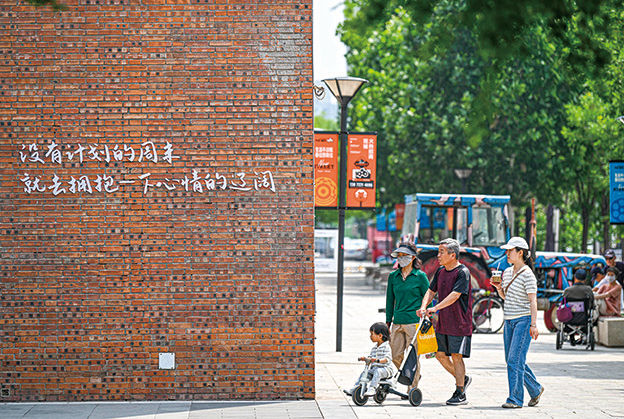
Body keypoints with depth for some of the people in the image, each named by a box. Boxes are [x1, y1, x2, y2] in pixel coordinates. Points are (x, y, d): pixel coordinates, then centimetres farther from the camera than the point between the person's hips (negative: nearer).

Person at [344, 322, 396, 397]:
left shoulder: (386, 347, -11)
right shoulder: (374, 347, 14)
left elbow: (388, 359, -24)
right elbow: (370, 358, 19)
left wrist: (378, 360, -39)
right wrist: (365, 359, -3)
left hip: (386, 369, -8)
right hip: (374, 367, 8)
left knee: (377, 372, -35)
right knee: (364, 373, -4)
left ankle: (372, 389, -44)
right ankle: (354, 388, -4)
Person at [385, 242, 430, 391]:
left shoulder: (420, 276, -2)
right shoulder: (393, 276, 11)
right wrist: (388, 322, 15)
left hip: (414, 322, -5)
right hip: (397, 322, 5)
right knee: (396, 357, 5)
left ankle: (412, 388, 6)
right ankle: (414, 377, 29)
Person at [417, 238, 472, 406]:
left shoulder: (462, 272, -14)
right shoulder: (440, 271, 11)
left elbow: (455, 295, -24)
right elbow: (431, 291, 13)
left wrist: (435, 308, -31)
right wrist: (423, 307, -7)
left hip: (459, 323, -8)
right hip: (443, 323, 8)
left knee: (456, 356, -5)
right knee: (440, 354, 9)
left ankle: (460, 394, 1)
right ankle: (462, 378, 28)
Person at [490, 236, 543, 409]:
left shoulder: (527, 274, -11)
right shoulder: (507, 272, 12)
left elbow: (533, 301, -14)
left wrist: (533, 325, -19)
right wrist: (498, 288, 2)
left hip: (523, 320, -8)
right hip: (509, 321, 9)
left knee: (515, 360, -11)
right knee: (511, 360, 11)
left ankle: (515, 399, -6)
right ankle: (535, 389, 26)